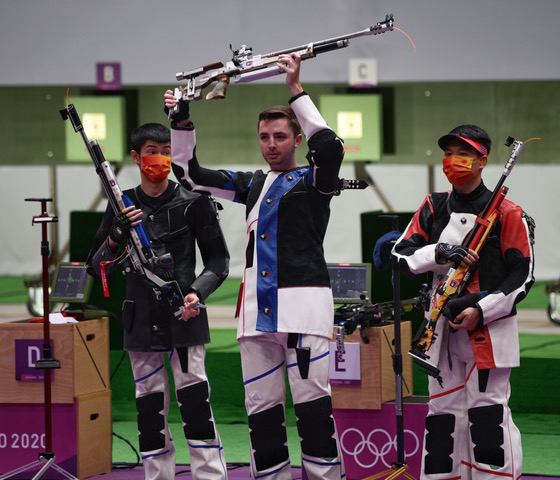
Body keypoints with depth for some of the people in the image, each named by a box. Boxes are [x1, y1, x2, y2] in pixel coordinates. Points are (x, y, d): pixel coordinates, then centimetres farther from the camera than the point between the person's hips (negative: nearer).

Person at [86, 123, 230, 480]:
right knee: (150, 406, 4)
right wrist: (116, 236, -12)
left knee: (194, 396, -8)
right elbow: (97, 268, 7)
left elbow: (218, 261, 4)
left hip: (184, 316, -3)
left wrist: (197, 293, -14)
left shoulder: (193, 202, 0)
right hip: (141, 319, 3)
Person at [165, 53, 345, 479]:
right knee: (261, 407, 4)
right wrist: (182, 121, 8)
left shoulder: (313, 180, 6)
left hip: (304, 302, -6)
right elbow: (190, 172, 22)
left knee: (313, 403, -12)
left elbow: (331, 147, -16)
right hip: (257, 308, 6)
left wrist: (297, 91, -15)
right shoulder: (253, 184, 21)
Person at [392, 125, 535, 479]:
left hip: (489, 327, -5)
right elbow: (402, 254, 5)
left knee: (488, 415, -8)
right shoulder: (434, 208, 11)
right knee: (441, 412, 9)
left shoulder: (507, 213, -4)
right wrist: (439, 253, -14)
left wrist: (481, 311, -16)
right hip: (443, 327, 5)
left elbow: (522, 276, -6)